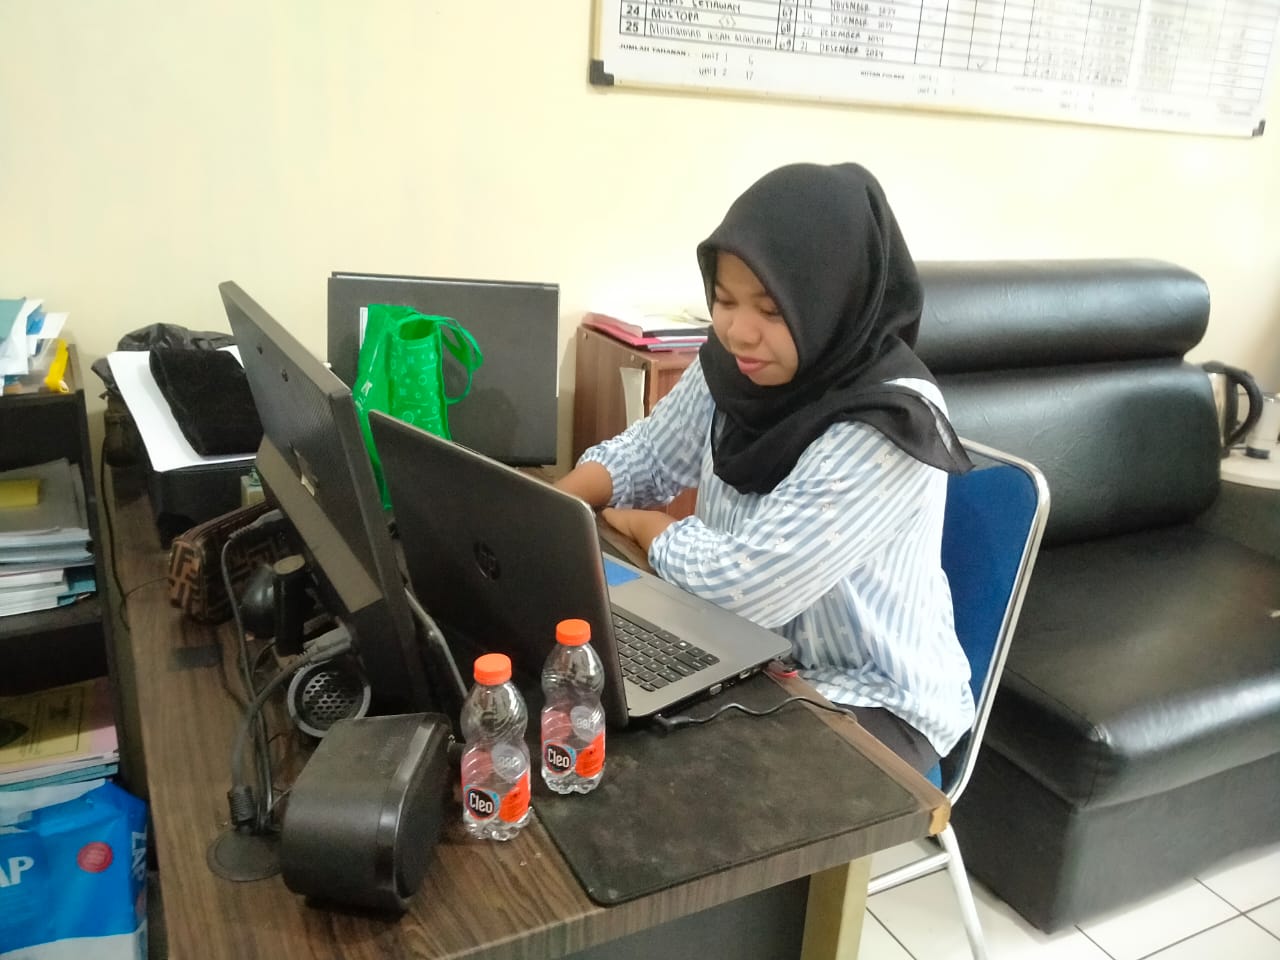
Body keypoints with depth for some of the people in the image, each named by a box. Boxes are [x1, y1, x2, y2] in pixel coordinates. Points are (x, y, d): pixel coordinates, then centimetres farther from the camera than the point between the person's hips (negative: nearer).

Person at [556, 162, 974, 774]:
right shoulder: (731, 366, -7)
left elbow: (743, 584, -29)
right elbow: (641, 455, 7)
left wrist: (636, 522, -11)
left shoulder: (890, 427, -28)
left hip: (872, 700, -6)